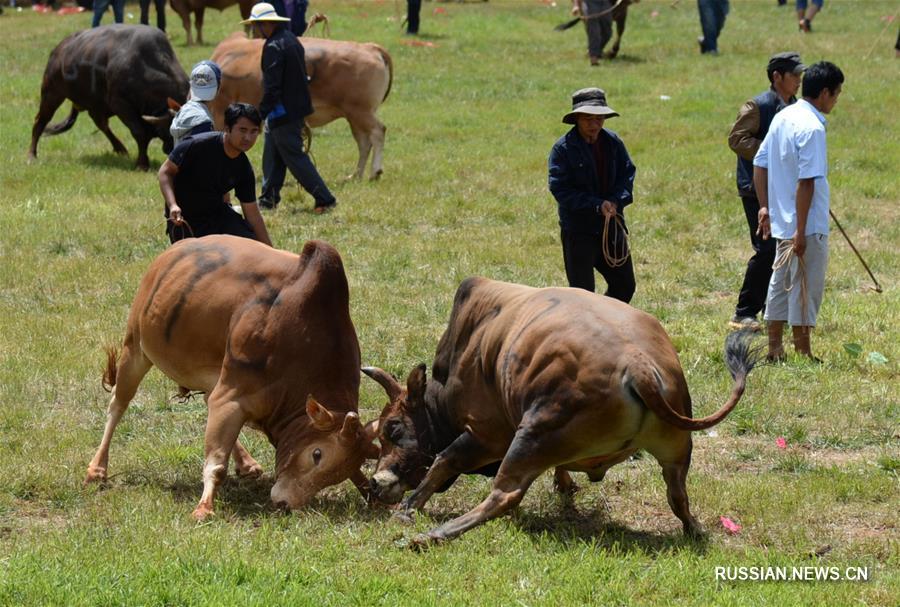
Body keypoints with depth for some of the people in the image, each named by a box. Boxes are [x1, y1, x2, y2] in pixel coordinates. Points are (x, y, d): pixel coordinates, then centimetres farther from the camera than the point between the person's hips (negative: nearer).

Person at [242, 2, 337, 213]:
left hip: (283, 112, -10)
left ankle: (324, 198, -3)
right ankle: (268, 198, 23)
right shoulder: (291, 40, 11)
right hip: (298, 107, 10)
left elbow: (271, 86, -24)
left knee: (295, 157, -3)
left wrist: (260, 114, -19)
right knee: (272, 156, 17)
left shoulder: (274, 47, -19)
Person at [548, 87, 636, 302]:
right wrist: (597, 205, -24)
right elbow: (560, 188, -17)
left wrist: (616, 201, -15)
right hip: (578, 230, -6)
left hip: (612, 225, 6)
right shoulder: (563, 148, -13)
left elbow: (627, 174, 5)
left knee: (624, 285, 13)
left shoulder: (613, 142, 3)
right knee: (582, 290, -3)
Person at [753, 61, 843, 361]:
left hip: (782, 223, 9)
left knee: (781, 282, 15)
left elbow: (760, 163, 14)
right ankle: (803, 354, 5)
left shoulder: (783, 117, 8)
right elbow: (806, 182, -23)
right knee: (806, 287, 0)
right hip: (808, 224, -9)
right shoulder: (812, 128, -20)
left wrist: (765, 206, 18)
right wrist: (800, 231, -22)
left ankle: (774, 348, 21)